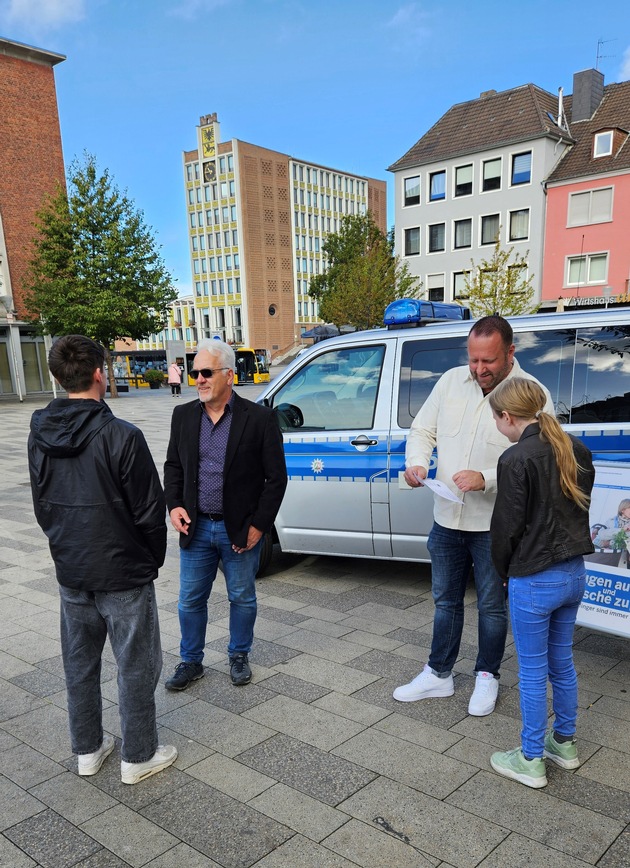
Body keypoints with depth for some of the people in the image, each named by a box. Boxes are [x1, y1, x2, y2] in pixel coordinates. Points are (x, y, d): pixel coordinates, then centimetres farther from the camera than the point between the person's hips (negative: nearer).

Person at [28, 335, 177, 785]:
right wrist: (154, 559, 1)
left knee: (80, 663, 20)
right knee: (136, 667, 10)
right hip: (124, 576, -6)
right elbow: (150, 511, -16)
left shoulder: (40, 435, -2)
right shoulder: (122, 436, -22)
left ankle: (88, 750, 36)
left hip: (71, 574, 6)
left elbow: (42, 507, 8)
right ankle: (138, 757, 25)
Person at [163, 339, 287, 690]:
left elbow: (276, 477, -8)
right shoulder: (184, 415, 2)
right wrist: (174, 506, -4)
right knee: (190, 600, 13)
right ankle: (191, 662, 33)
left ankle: (240, 656, 36)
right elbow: (173, 466, 12)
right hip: (196, 528, 3)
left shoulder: (260, 418, -11)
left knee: (243, 598, 13)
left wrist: (259, 526, -11)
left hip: (241, 531, -3)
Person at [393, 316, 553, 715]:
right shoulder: (451, 381, -1)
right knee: (445, 599, 18)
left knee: (492, 606, 14)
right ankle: (439, 675, 35)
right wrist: (416, 463, -12)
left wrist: (486, 479, -32)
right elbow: (423, 430, 8)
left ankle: (487, 676, 36)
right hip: (447, 517, 4)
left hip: (494, 524, -4)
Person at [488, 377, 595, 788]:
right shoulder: (576, 450, 3)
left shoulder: (516, 459, -20)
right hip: (574, 572, 7)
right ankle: (565, 743, 37)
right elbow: (581, 505, 11)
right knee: (562, 662, 21)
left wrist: (503, 569, 2)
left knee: (533, 672, 7)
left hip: (534, 581, -7)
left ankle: (531, 761, 21)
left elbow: (507, 525, -15)